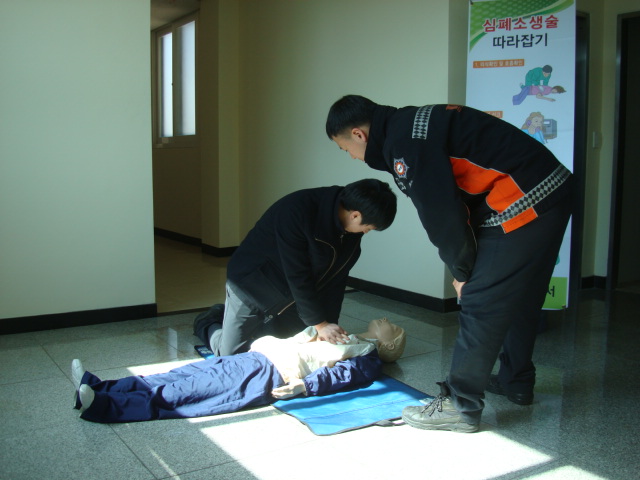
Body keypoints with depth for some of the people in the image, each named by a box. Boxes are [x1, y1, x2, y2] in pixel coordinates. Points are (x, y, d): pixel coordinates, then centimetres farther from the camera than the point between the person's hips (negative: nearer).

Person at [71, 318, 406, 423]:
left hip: (272, 373, -8)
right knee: (183, 376, -7)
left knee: (187, 391, -20)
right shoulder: (351, 341, 32)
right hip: (258, 356, 8)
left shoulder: (368, 360, 7)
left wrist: (306, 385, -24)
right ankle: (98, 388, -13)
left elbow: (341, 374, -12)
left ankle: (102, 406, -28)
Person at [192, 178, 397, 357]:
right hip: (252, 286, -7)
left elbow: (336, 278, -4)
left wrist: (330, 324, -6)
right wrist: (319, 324, -25)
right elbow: (297, 275, -31)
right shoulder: (297, 210, -34)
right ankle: (208, 322, 27)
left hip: (291, 296, 7)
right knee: (231, 353, -3)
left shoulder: (351, 230, -12)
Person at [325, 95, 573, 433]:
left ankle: (460, 407, 4)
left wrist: (461, 271, -1)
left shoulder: (404, 142, -16)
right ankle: (516, 382, 37)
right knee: (519, 297, 21)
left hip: (524, 203, -10)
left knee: (480, 303, -5)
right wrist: (464, 267, 12)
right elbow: (444, 205, 16)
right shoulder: (413, 124, 15)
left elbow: (441, 214, -17)